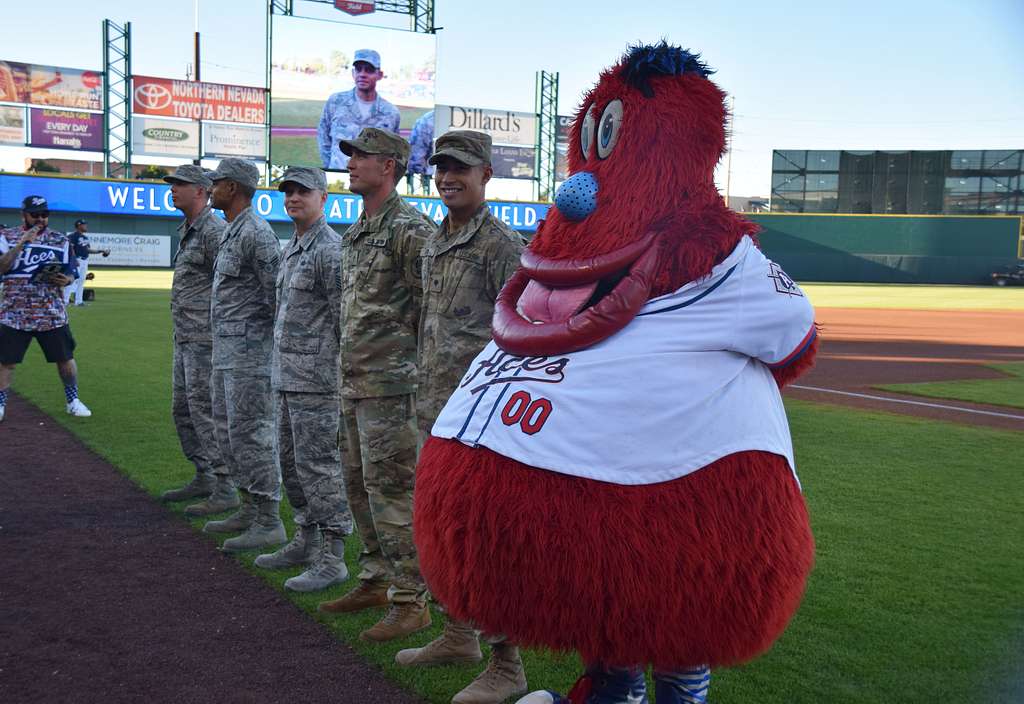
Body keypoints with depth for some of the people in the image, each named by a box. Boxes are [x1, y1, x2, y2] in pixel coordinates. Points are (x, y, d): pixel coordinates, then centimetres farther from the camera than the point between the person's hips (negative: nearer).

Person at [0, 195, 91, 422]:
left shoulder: (61, 240, 7)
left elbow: (69, 273, 13)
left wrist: (66, 280, -11)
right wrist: (22, 242, -19)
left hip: (52, 315, 1)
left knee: (65, 358, 6)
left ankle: (73, 401, 24)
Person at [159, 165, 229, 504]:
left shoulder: (215, 230, -13)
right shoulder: (187, 231, 18)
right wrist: (181, 335, 21)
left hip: (206, 338, -10)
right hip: (184, 337, 10)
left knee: (205, 411, -10)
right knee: (182, 410, 15)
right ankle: (203, 479, 24)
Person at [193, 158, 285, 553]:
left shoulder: (256, 232, -15)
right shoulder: (231, 231, 17)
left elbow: (276, 293, -17)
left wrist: (275, 338, -12)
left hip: (248, 348, -11)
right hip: (224, 348, 11)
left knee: (250, 432, -9)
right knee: (227, 429, 15)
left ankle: (268, 521, -3)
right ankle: (249, 509, 24)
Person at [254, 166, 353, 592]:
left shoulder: (331, 249, -13)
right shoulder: (290, 250, 17)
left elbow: (345, 319, -17)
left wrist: (345, 380, -19)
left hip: (316, 379, -10)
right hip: (285, 377, 10)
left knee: (318, 463, -6)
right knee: (290, 460, 16)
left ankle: (332, 557, 2)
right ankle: (305, 540, 28)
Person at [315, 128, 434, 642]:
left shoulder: (409, 229, -13)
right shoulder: (356, 232, 16)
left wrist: (399, 355, -11)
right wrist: (349, 367, 19)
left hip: (389, 384, -10)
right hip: (353, 383, 10)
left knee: (391, 489, -6)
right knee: (359, 483, 16)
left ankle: (410, 600, 3)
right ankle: (376, 580, 29)